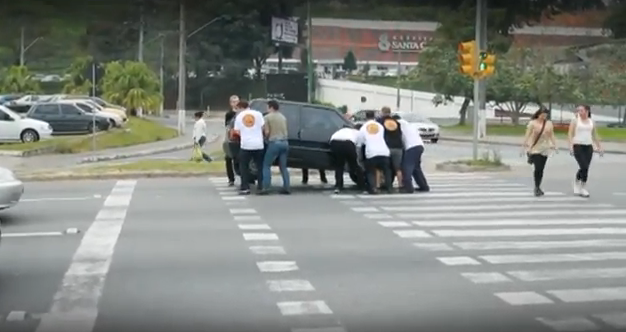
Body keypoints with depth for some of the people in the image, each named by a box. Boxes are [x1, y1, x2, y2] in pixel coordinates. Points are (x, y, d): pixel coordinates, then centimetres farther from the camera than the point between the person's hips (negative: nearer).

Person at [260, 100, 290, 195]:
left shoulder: (268, 117, -3)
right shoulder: (283, 117, 16)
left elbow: (267, 132, -7)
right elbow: (285, 131, 16)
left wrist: (266, 137, 12)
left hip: (274, 143, -6)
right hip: (284, 142, 6)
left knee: (266, 165, 2)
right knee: (283, 166, 12)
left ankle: (266, 188, -7)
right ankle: (286, 188, 6)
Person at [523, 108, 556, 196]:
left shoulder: (549, 123, 7)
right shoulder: (532, 123, -3)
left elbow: (551, 135, 12)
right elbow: (527, 135, -6)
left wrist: (554, 145, 4)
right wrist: (525, 146, -13)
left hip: (544, 149, 4)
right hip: (534, 149, -4)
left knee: (541, 169, 6)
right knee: (537, 168, -13)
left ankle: (538, 187, 20)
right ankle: (537, 188, -2)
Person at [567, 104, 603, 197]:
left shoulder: (591, 122, 11)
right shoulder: (575, 120, -1)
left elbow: (595, 135, 19)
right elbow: (570, 134, -5)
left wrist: (599, 147, 16)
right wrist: (570, 145, -17)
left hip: (588, 147, 4)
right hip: (578, 146, -4)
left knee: (585, 168, 2)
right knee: (584, 167, -14)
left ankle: (582, 188, 17)